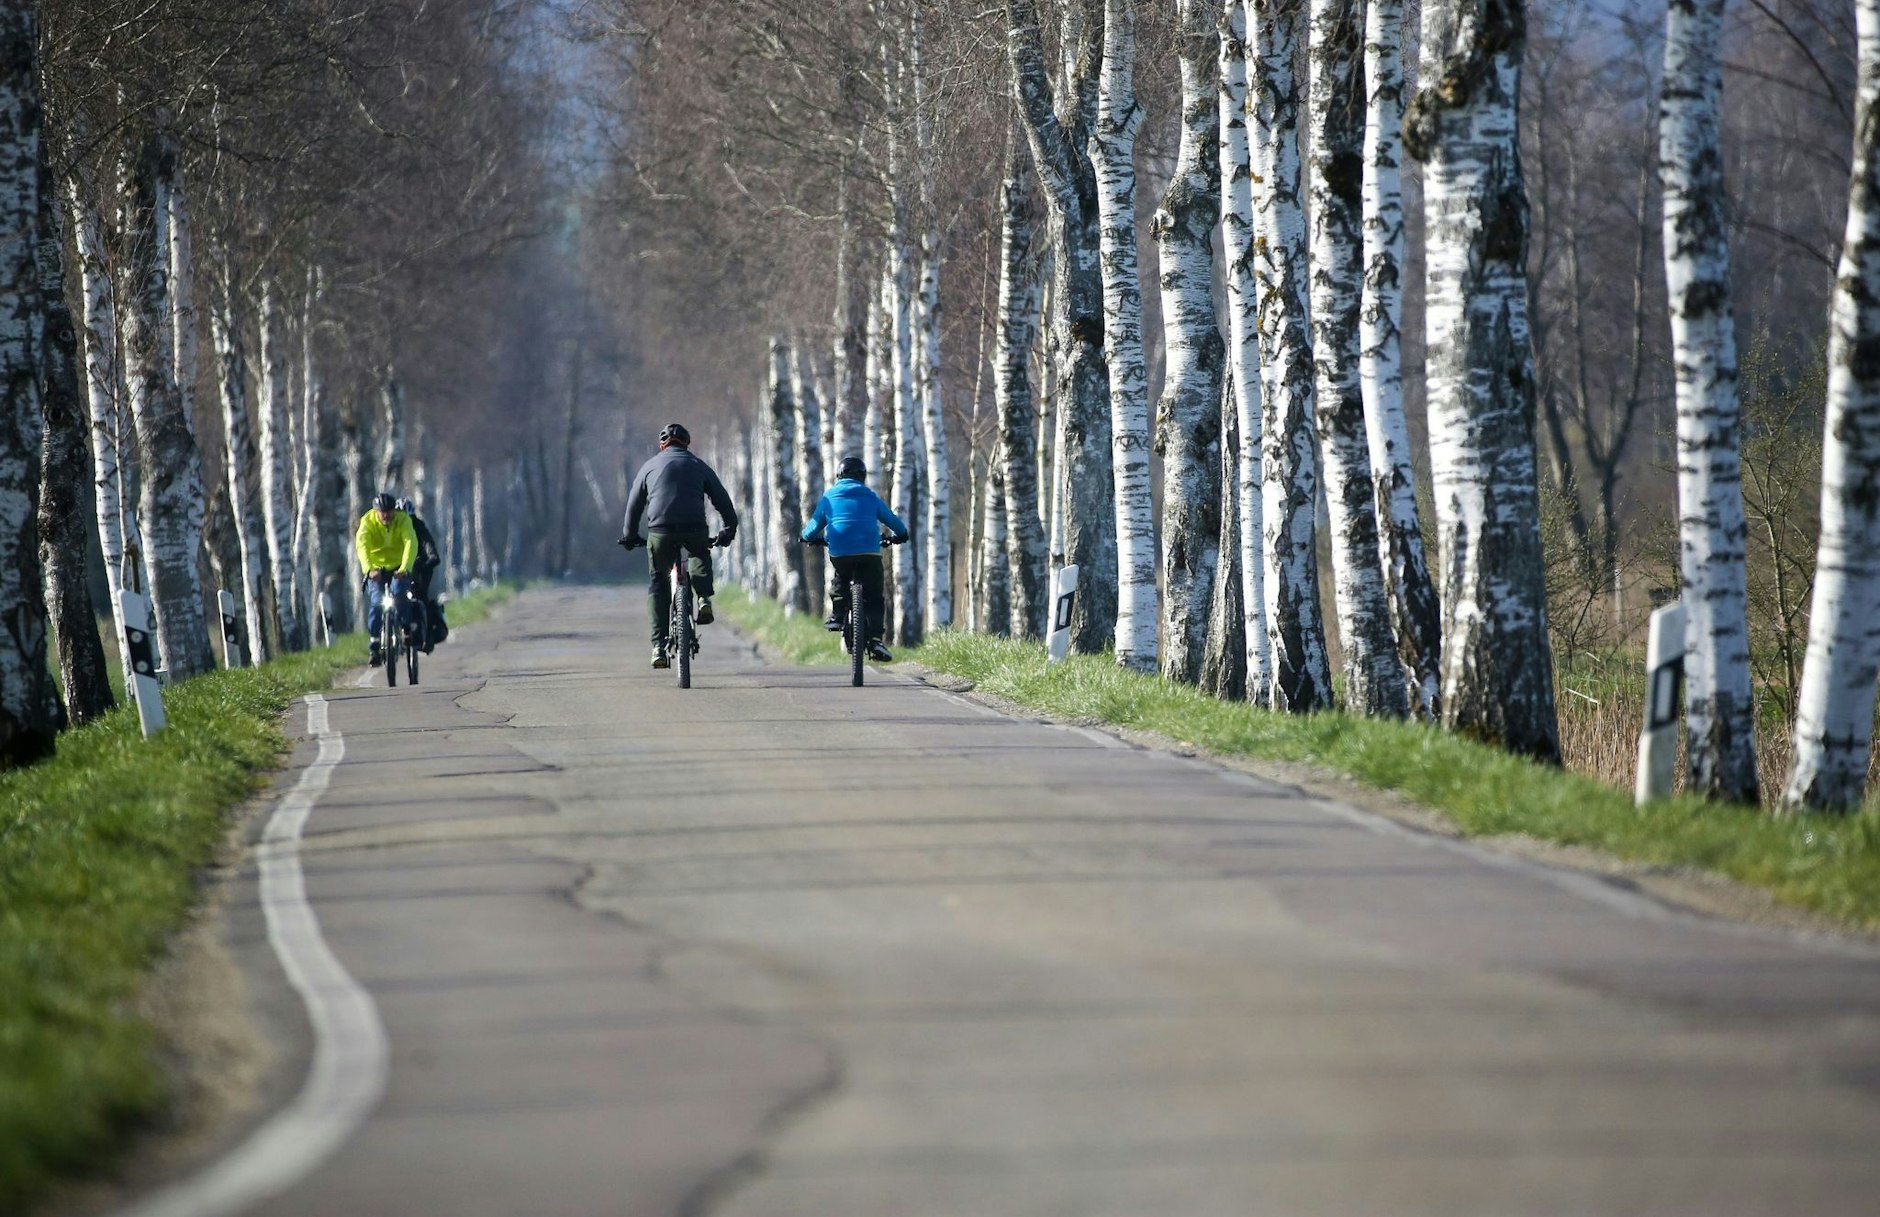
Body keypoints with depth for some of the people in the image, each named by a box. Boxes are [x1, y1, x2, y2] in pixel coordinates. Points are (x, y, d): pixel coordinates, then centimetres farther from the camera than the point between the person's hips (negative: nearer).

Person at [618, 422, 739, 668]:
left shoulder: (650, 466, 18)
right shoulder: (698, 466, 17)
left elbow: (634, 504, 22)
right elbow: (722, 500, 17)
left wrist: (629, 535, 33)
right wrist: (729, 530, 29)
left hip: (660, 532, 0)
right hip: (694, 529, 0)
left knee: (658, 583, 15)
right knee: (700, 555, 35)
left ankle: (659, 647, 6)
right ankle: (703, 599, 9)